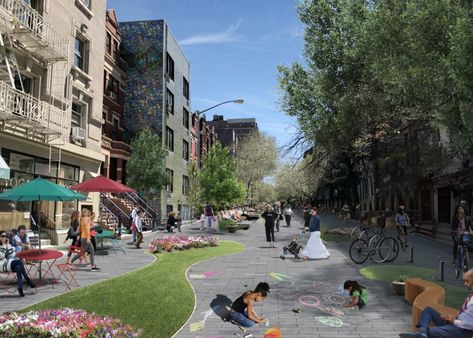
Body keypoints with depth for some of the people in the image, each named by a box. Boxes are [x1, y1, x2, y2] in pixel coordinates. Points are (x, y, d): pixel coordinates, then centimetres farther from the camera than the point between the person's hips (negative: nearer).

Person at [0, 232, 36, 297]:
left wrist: (8, 244, 2)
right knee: (20, 262, -31)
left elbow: (12, 255, 7)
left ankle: (20, 289, -33)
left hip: (10, 264, 5)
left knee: (18, 267, -31)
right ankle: (28, 280, -29)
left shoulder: (7, 245, 18)